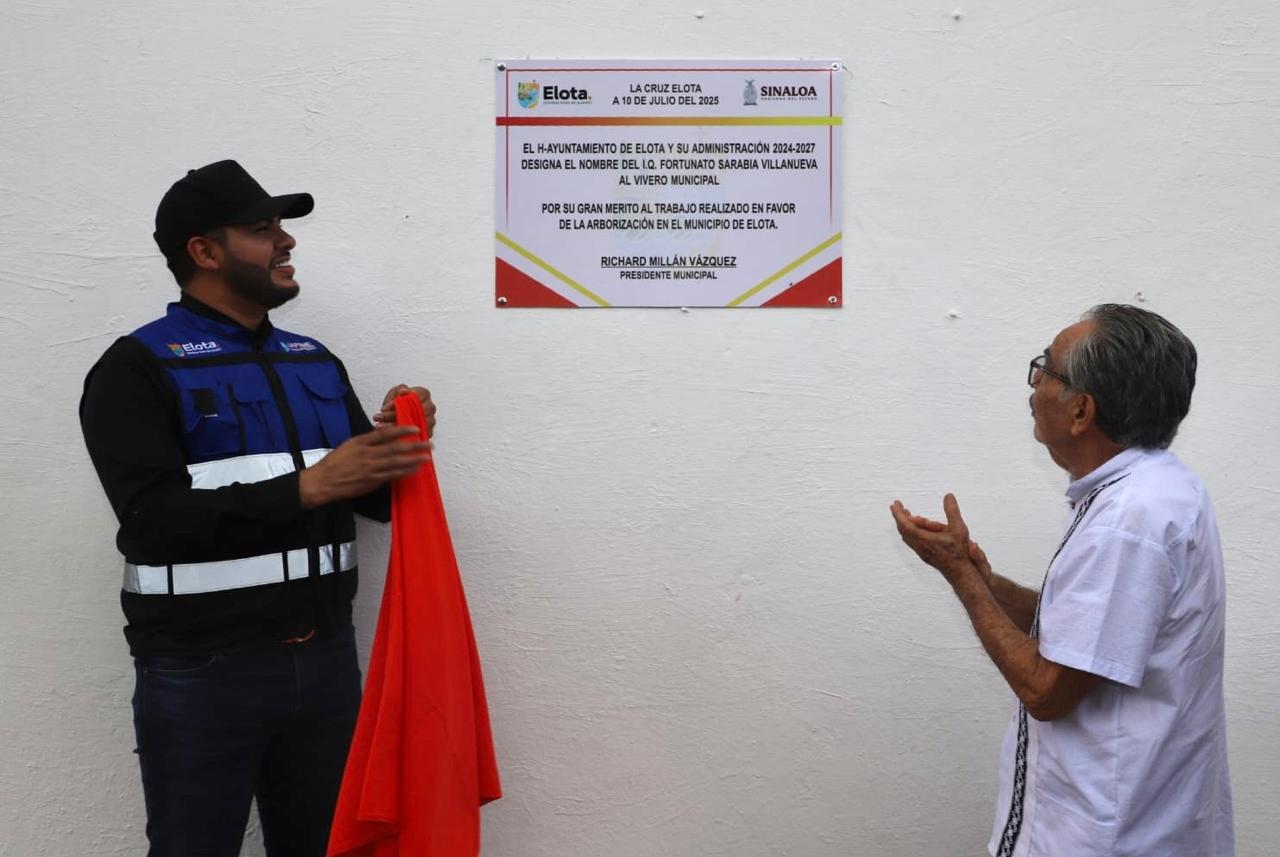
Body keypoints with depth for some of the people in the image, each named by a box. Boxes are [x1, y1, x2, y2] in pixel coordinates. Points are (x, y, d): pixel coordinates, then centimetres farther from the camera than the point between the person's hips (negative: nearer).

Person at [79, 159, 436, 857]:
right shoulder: (137, 369, -6)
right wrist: (307, 487, -25)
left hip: (326, 657, 5)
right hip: (200, 673, -5)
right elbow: (156, 520, -18)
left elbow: (377, 500, 12)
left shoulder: (317, 362, 10)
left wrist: (393, 447, -10)